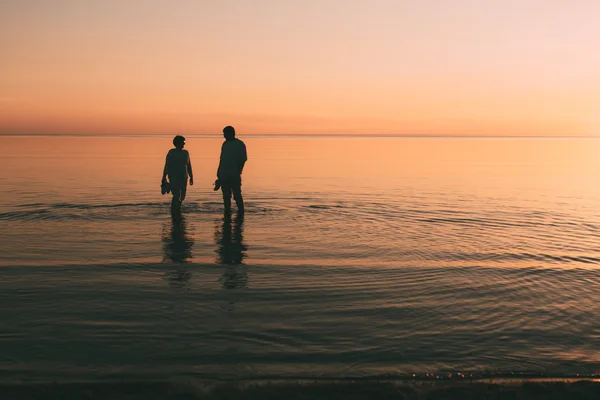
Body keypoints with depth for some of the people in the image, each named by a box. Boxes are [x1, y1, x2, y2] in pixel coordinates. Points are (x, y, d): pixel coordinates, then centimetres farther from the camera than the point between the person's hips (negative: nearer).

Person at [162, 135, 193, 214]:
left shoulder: (185, 153, 10)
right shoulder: (171, 152, -4)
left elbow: (189, 166, 14)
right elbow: (166, 166, -7)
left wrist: (191, 177, 12)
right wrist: (164, 177, -12)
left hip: (183, 178, 5)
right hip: (173, 177, -5)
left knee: (182, 196, 7)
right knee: (176, 195, -14)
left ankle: (177, 211, 27)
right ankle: (173, 212, -3)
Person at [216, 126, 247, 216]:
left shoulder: (240, 144, -4)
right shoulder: (225, 144, 14)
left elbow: (243, 159, -7)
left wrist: (238, 171, -13)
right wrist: (218, 171, 15)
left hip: (234, 174, -6)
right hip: (224, 174, 6)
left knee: (237, 194, -5)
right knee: (226, 194, 8)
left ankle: (241, 211, 4)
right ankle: (227, 211, 15)